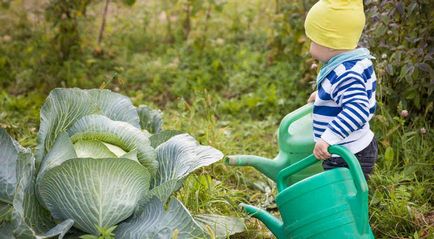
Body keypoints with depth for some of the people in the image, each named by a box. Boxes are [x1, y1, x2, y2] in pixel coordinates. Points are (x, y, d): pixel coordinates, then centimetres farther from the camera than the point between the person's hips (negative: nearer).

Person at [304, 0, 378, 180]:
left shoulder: (345, 75, -27)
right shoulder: (354, 65, 6)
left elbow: (357, 109, -40)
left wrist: (328, 138, -44)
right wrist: (322, 95, 34)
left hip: (349, 158, -11)